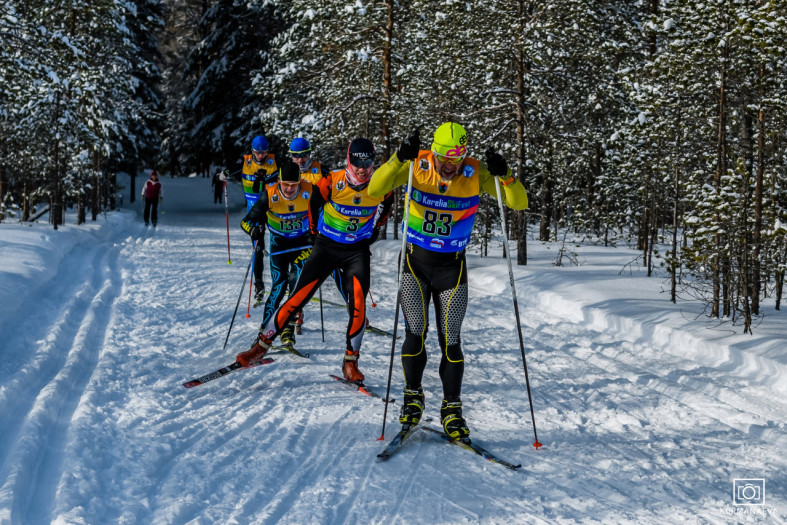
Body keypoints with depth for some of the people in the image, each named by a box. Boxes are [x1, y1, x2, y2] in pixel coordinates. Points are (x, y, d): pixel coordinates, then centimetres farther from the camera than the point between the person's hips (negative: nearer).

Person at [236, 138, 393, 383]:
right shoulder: (332, 182, -19)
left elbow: (388, 204, 15)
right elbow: (313, 202, 1)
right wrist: (315, 230, 12)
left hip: (358, 250, 1)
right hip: (327, 246, -1)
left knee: (358, 307, -14)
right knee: (298, 298, -9)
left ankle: (350, 363, 1)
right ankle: (261, 345, 0)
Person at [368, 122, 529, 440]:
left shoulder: (476, 173, -11)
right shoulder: (417, 166, -12)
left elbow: (519, 204, -13)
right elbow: (374, 190, -21)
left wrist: (505, 176, -32)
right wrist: (399, 159, -35)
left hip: (452, 266, 0)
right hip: (415, 261, 0)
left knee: (450, 340, -1)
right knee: (415, 333, -5)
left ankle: (452, 409, 10)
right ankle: (413, 396, 16)